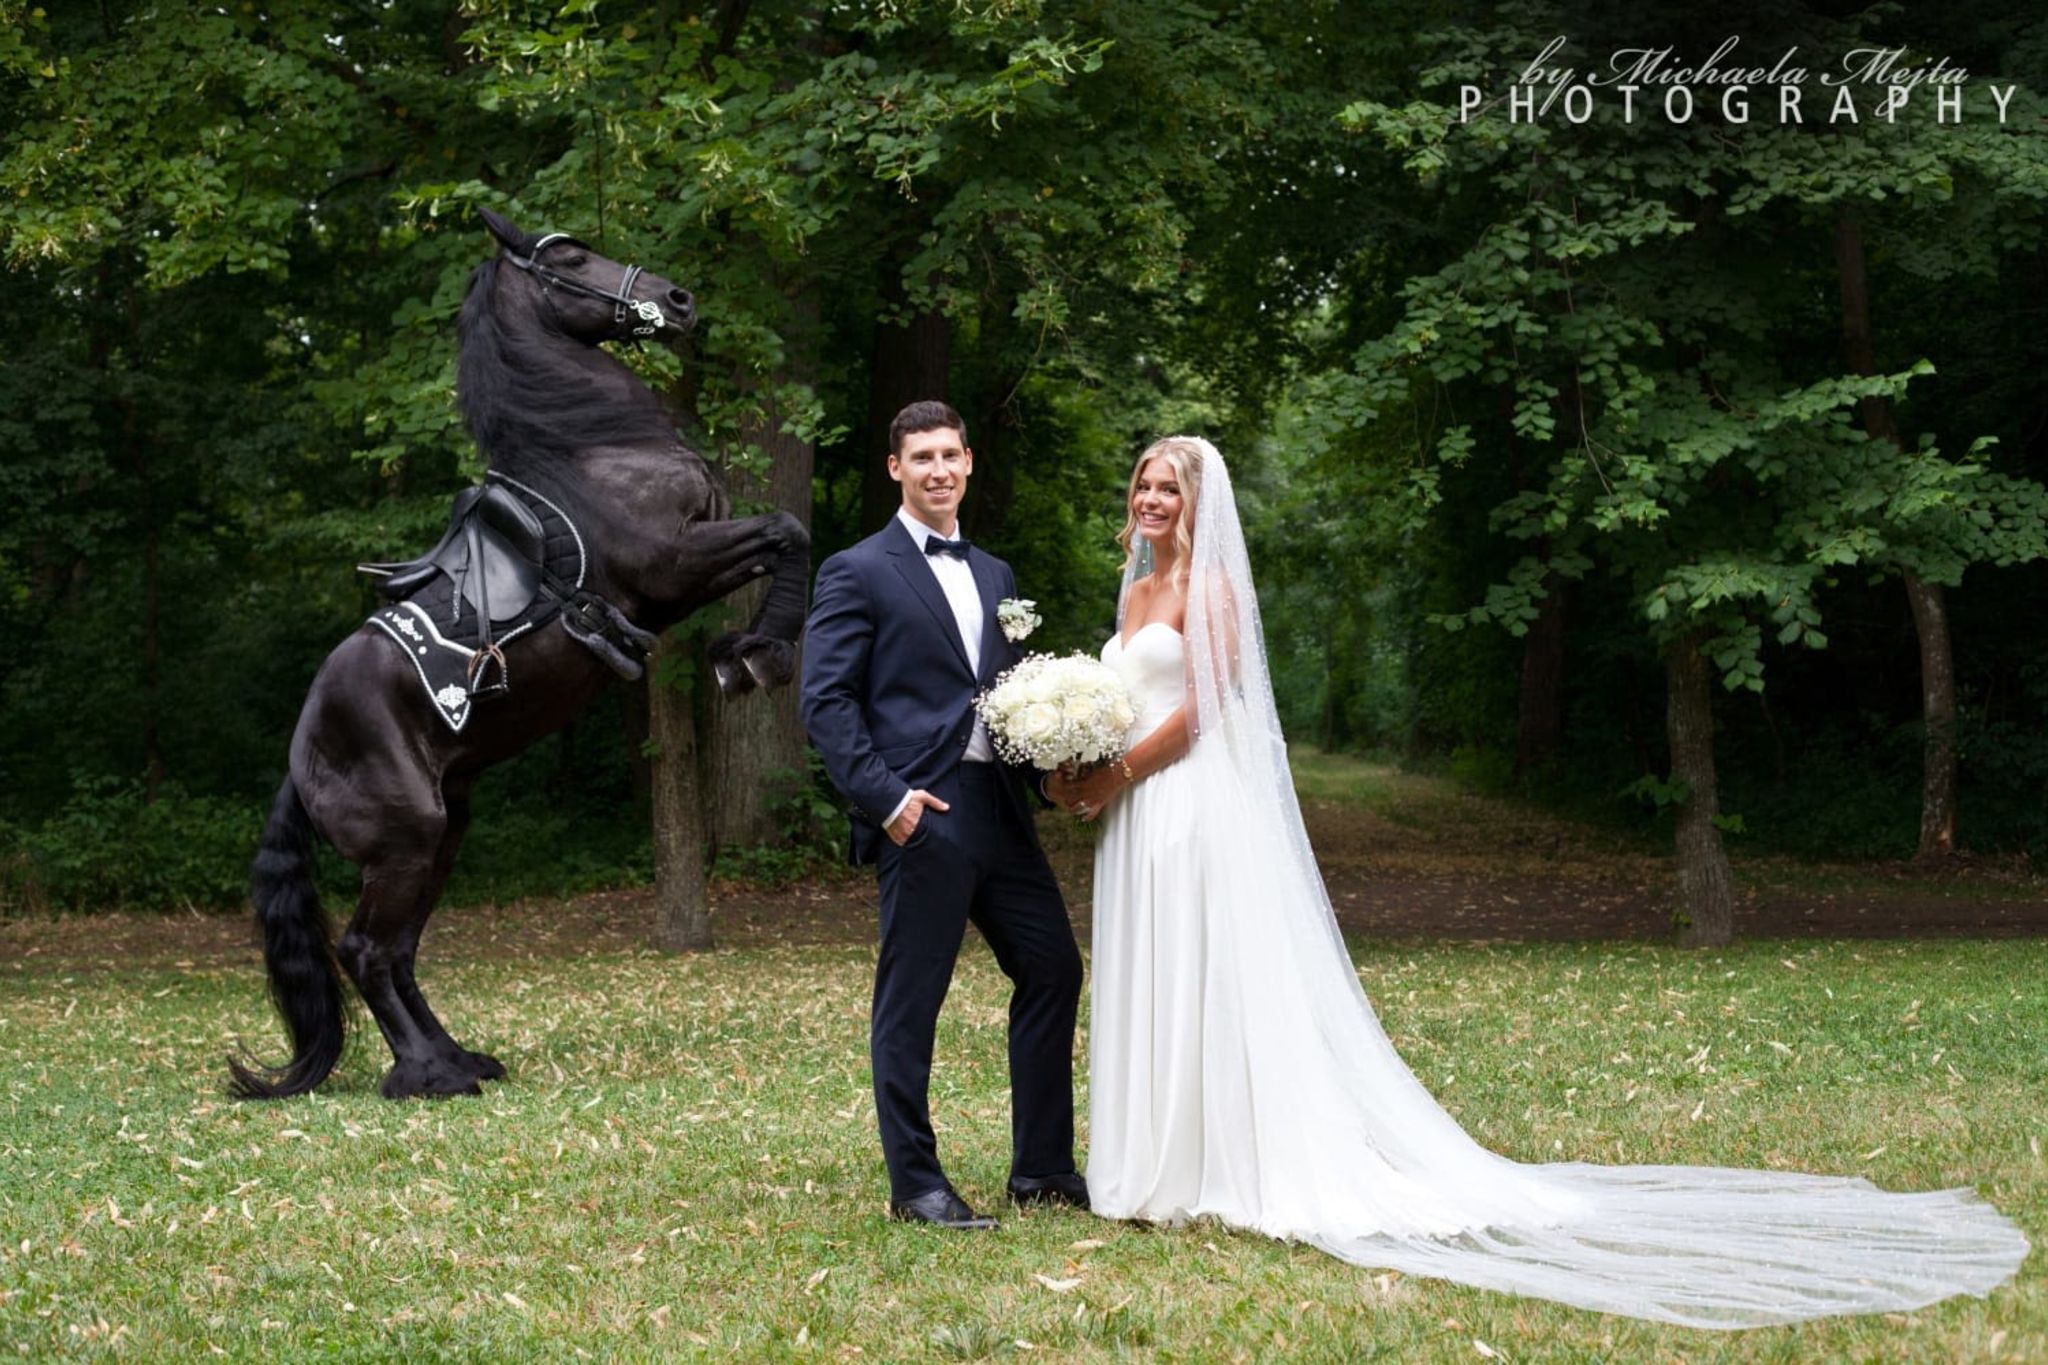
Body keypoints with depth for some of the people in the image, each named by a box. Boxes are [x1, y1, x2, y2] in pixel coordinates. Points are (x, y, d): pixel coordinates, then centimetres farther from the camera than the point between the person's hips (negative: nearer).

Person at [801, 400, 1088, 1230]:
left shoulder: (994, 576, 20)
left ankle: (1041, 1168, 20)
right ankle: (914, 1184, 9)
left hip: (997, 808, 7)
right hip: (920, 813, -7)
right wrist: (885, 795, -17)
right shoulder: (857, 573, -2)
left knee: (1053, 968, 9)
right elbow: (826, 701, -8)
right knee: (909, 999, -1)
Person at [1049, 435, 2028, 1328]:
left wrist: (1112, 779, -12)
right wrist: (1079, 778, 4)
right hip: (1138, 816, 9)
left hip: (1197, 812, -9)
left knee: (1220, 993, -9)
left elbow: (1200, 709, -14)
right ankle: (1172, 1170, 11)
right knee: (1153, 997, 8)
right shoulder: (1135, 590, 19)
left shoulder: (1208, 584, -7)